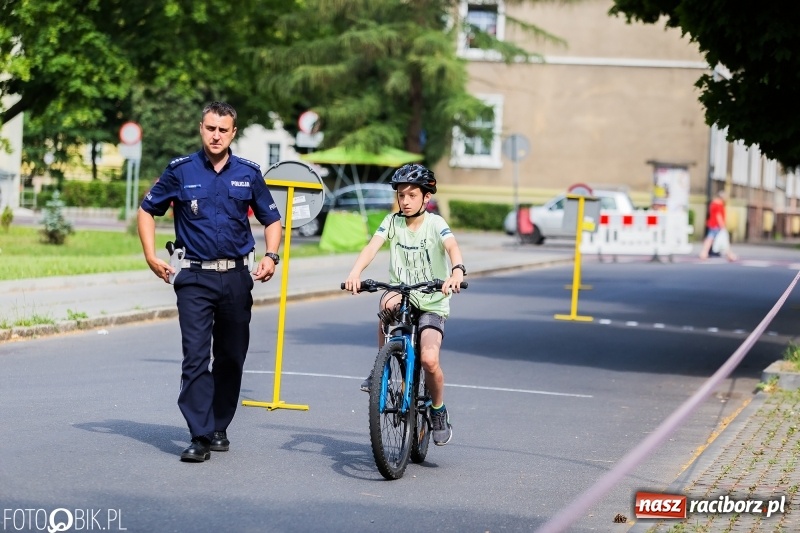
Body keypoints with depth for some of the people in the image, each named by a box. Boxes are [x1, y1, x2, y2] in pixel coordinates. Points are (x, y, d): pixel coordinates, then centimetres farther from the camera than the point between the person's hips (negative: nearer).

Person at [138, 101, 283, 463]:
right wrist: (151, 257, 0)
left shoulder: (249, 173, 4)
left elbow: (272, 220, 13)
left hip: (237, 277, 2)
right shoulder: (181, 171, 0)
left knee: (231, 358, 9)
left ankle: (219, 428, 23)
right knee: (196, 357, -11)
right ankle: (200, 437, -12)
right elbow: (147, 211, 10)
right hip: (195, 277, -2)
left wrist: (271, 256, -4)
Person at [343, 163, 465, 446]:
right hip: (402, 295, 2)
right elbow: (372, 246, -16)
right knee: (389, 302, -35)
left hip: (432, 303, -2)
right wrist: (355, 272, -36)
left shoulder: (435, 223, -8)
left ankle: (439, 411, 6)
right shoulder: (392, 221, 0)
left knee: (429, 359, -22)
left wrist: (457, 271, -49)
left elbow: (452, 247, -27)